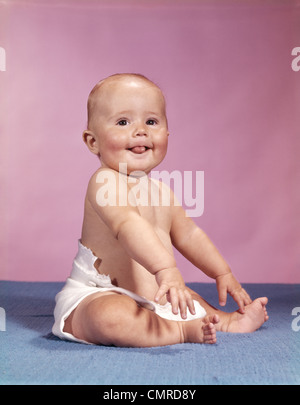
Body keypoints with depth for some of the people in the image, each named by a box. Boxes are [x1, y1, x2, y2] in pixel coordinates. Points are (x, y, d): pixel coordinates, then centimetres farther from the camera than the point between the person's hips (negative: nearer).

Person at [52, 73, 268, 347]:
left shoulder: (160, 190, 10)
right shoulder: (105, 182, -20)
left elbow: (188, 235, 23)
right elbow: (127, 224, -39)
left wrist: (223, 273, 27)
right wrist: (165, 268, -52)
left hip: (149, 296, 10)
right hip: (96, 295, -9)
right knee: (108, 316, -38)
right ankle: (182, 331, -25)